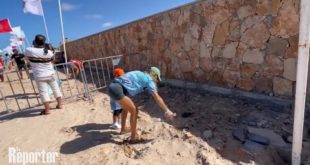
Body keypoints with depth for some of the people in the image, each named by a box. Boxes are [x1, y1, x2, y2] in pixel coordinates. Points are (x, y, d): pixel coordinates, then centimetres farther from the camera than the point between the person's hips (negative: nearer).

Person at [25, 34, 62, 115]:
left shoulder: (28, 50, -12)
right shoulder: (49, 52, -9)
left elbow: (27, 58, 10)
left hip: (40, 76, -2)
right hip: (51, 74, 2)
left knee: (43, 92, 1)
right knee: (55, 89, 15)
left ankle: (47, 109, 4)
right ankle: (60, 104, 23)